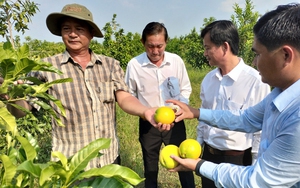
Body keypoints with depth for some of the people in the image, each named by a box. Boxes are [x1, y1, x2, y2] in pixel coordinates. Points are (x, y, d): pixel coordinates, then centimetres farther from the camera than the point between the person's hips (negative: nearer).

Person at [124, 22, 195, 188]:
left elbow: (186, 88, 6)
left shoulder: (177, 61, -7)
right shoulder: (134, 64, -12)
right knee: (150, 167, 19)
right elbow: (129, 95, 1)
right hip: (148, 124, 0)